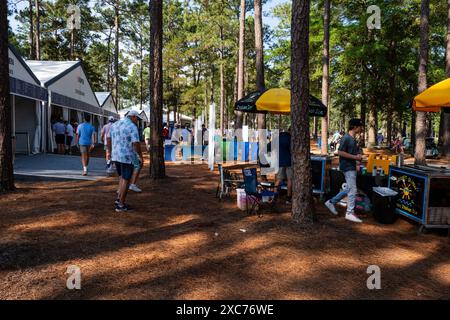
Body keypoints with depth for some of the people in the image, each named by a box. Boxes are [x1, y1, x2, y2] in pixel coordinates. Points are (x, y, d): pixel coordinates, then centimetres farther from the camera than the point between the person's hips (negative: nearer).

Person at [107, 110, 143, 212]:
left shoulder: (115, 124, 11)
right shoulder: (133, 127, -13)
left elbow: (108, 139, 17)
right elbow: (136, 144, -20)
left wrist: (111, 152, 25)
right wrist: (141, 156, -8)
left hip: (116, 156, 8)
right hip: (127, 157, -7)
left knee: (122, 177, 22)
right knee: (126, 180, 2)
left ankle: (119, 199, 16)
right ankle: (121, 205, 8)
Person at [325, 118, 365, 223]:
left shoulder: (354, 139, 14)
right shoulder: (346, 138, -15)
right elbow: (340, 152, -22)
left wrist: (358, 156, 6)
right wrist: (355, 157, -19)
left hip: (352, 167, 10)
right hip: (348, 167, -10)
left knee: (349, 189, 15)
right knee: (352, 190, -7)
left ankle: (331, 202, 24)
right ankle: (350, 213, 2)